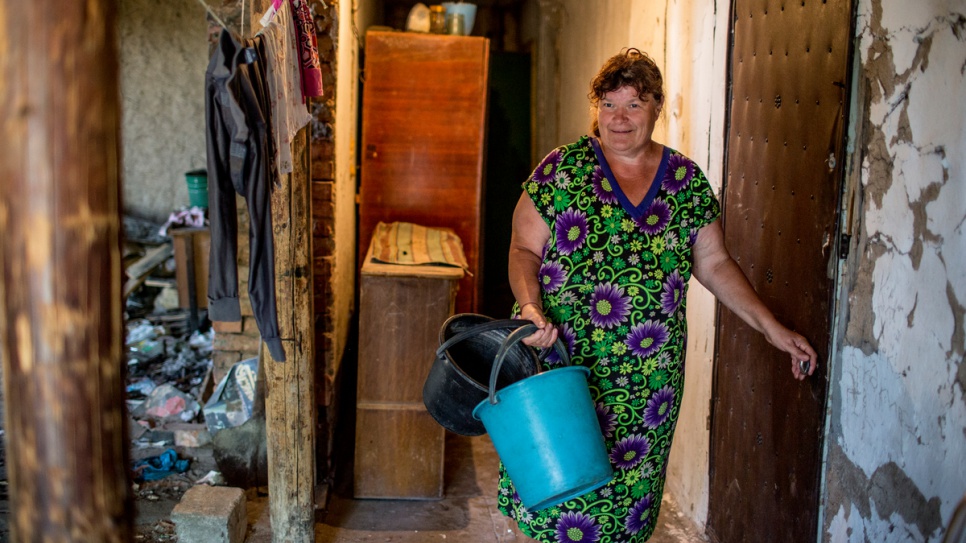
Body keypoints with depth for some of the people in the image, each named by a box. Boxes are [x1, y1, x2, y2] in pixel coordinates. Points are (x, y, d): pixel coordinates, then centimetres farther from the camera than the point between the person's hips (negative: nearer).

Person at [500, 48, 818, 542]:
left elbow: (714, 264, 10)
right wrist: (531, 307, -20)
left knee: (629, 485, 8)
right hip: (562, 361, -2)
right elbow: (524, 249, -2)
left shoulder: (687, 180, 5)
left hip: (648, 373, 2)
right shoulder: (562, 169, -2)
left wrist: (772, 327, 5)